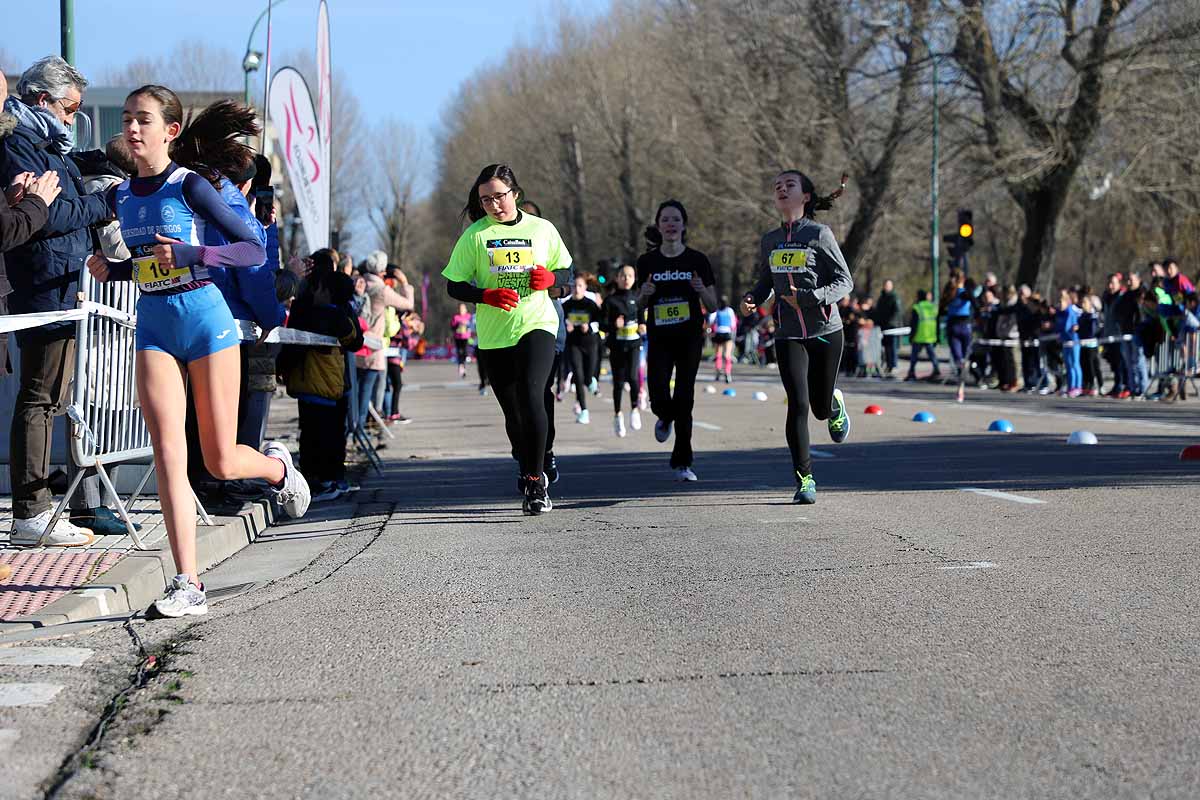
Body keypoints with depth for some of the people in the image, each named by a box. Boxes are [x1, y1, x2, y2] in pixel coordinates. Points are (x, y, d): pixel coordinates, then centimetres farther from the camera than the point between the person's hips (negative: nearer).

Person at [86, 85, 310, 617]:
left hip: (205, 319, -4)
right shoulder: (121, 197, 8)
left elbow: (254, 250, -9)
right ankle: (188, 586, -13)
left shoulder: (191, 186, -9)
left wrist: (193, 255, -23)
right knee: (168, 452, -11)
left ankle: (276, 465, 39)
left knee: (220, 463, 2)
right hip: (153, 328, 4)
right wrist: (111, 271, 3)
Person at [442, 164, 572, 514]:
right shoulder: (475, 235, 1)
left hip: (537, 326, -2)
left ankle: (535, 481, -17)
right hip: (494, 337, 2)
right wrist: (488, 296, -15)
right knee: (513, 413, 9)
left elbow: (565, 272, 14)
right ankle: (531, 475, 30)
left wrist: (550, 277, -9)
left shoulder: (542, 229, 4)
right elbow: (454, 286, 2)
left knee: (531, 397, -22)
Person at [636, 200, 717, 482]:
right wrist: (644, 294, -10)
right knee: (659, 398, -11)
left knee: (684, 398, -6)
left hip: (690, 338, -1)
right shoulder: (647, 261, 3)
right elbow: (640, 304, 12)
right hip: (658, 339, 1)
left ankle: (682, 464, 4)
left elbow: (713, 305, 3)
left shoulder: (697, 260, -1)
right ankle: (666, 418, 28)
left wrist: (701, 290, -17)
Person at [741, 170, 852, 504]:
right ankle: (805, 479, -4)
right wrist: (751, 299, -1)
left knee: (820, 408, 8)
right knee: (798, 404, -12)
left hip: (825, 331, -2)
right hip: (788, 335, 2)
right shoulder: (769, 241, 8)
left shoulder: (819, 234, -6)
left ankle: (835, 403, 47)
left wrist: (810, 297, -23)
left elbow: (845, 282, -7)